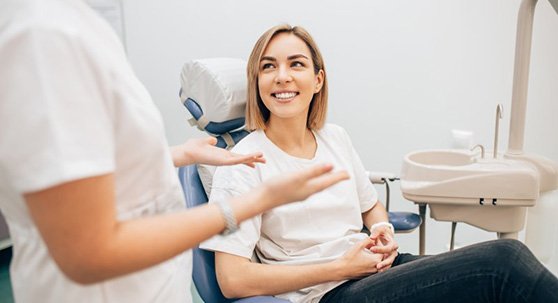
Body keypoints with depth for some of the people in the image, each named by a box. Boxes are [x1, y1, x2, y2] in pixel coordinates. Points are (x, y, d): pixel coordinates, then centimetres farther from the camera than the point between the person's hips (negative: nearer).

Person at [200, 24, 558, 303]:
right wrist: (341, 267, -15)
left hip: (376, 268, 6)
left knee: (507, 256, -16)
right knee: (503, 260, -20)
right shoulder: (243, 163, -11)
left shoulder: (336, 138, 8)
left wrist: (383, 230, -2)